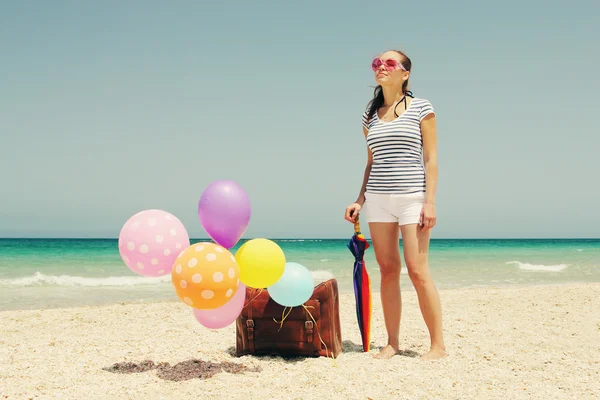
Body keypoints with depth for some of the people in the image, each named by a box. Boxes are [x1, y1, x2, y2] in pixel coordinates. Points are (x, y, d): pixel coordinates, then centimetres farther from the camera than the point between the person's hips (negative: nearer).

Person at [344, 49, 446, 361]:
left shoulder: (421, 108, 1)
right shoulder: (370, 116, 14)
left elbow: (431, 158, -3)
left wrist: (430, 201, -12)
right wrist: (360, 200, 11)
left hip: (412, 197, -4)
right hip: (378, 198, 4)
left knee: (417, 270, -9)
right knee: (388, 270, 4)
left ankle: (438, 344, 0)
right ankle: (392, 342, 10)